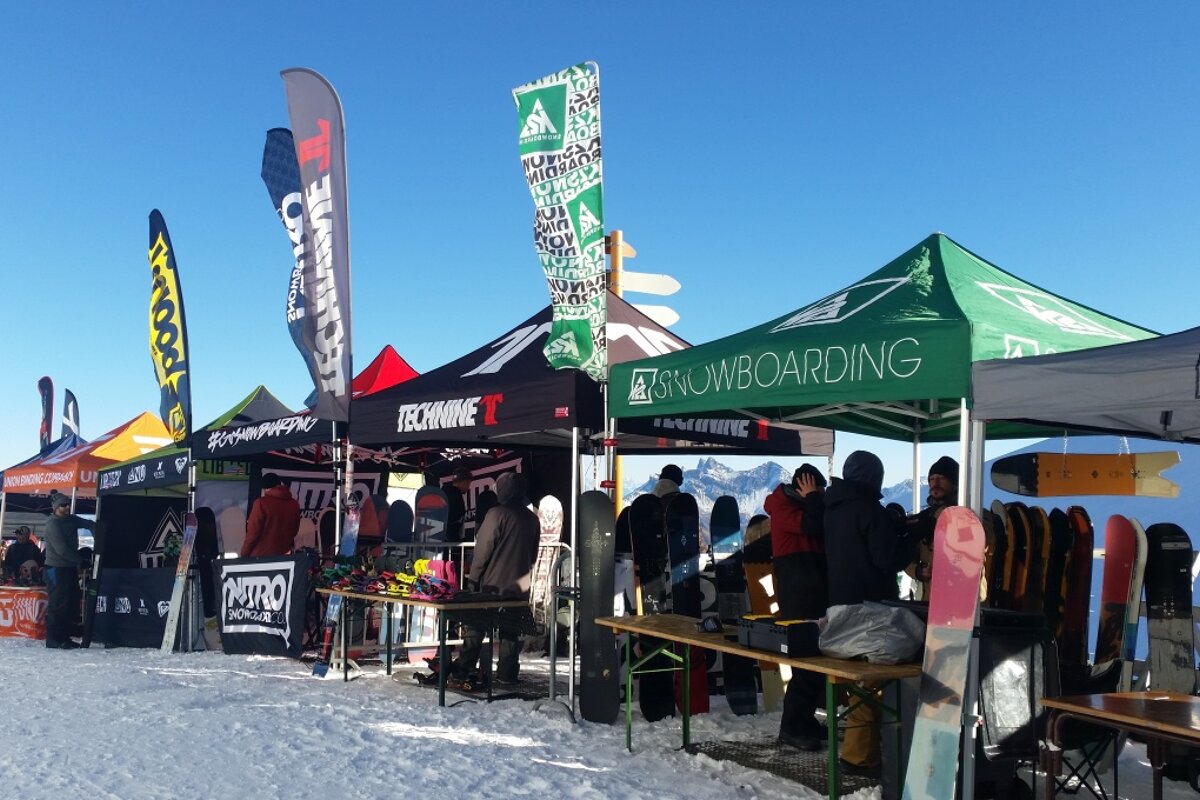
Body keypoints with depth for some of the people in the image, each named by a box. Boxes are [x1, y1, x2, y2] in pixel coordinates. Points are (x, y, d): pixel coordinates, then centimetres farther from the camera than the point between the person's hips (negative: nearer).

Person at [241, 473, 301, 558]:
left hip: (260, 555, -4)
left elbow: (253, 533, -13)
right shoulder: (294, 504, 1)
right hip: (283, 555, 4)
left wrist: (244, 555, -1)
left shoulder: (261, 503, -14)